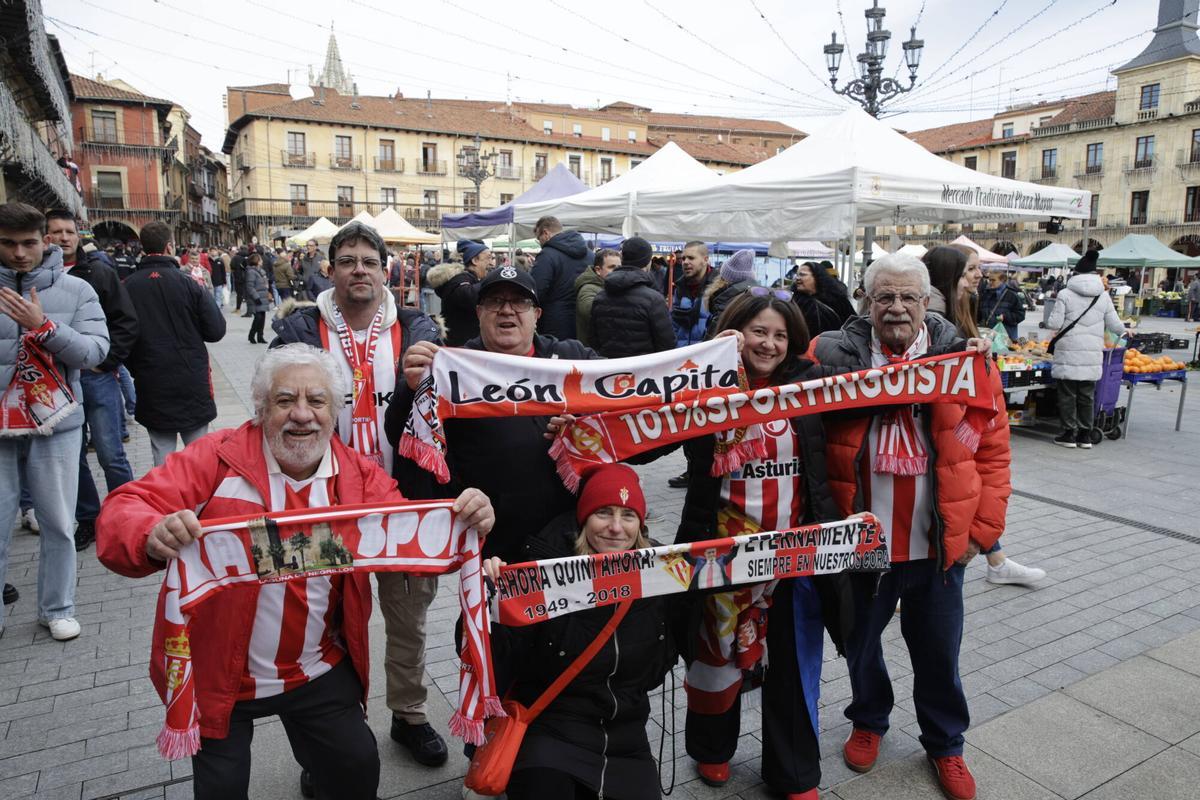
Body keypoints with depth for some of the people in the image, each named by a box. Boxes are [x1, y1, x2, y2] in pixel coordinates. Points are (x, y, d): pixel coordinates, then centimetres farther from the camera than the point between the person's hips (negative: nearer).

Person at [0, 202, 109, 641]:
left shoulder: (75, 289, 0)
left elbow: (95, 350, -10)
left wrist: (44, 326, -20)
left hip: (55, 424, 0)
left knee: (58, 524, 9)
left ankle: (56, 608, 25)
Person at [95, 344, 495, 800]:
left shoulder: (359, 475, -5)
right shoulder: (217, 458, -14)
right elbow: (123, 510, -19)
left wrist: (463, 525, -34)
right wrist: (154, 535, -43)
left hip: (318, 671, 2)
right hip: (219, 674, -2)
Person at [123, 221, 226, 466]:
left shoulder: (127, 287, -4)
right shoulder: (187, 284, -10)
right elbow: (216, 331, -9)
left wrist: (136, 369, 15)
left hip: (152, 387, 2)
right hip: (193, 383, -2)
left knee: (162, 457, 10)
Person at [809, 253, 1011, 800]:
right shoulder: (831, 356, -7)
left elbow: (993, 449, 0)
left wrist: (982, 528, -2)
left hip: (940, 545, 1)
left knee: (939, 653, 17)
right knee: (860, 643, 19)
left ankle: (945, 744, 41)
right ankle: (868, 722, 46)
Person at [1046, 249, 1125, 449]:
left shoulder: (1066, 294, -7)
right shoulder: (1103, 296, 4)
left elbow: (1054, 324, -8)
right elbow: (1115, 325, 8)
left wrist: (1047, 321, 14)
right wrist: (1124, 332, 29)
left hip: (1069, 353, -4)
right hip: (1093, 353, 4)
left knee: (1067, 395, 5)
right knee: (1087, 396, 12)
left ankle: (1069, 434, 8)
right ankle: (1085, 435, 17)